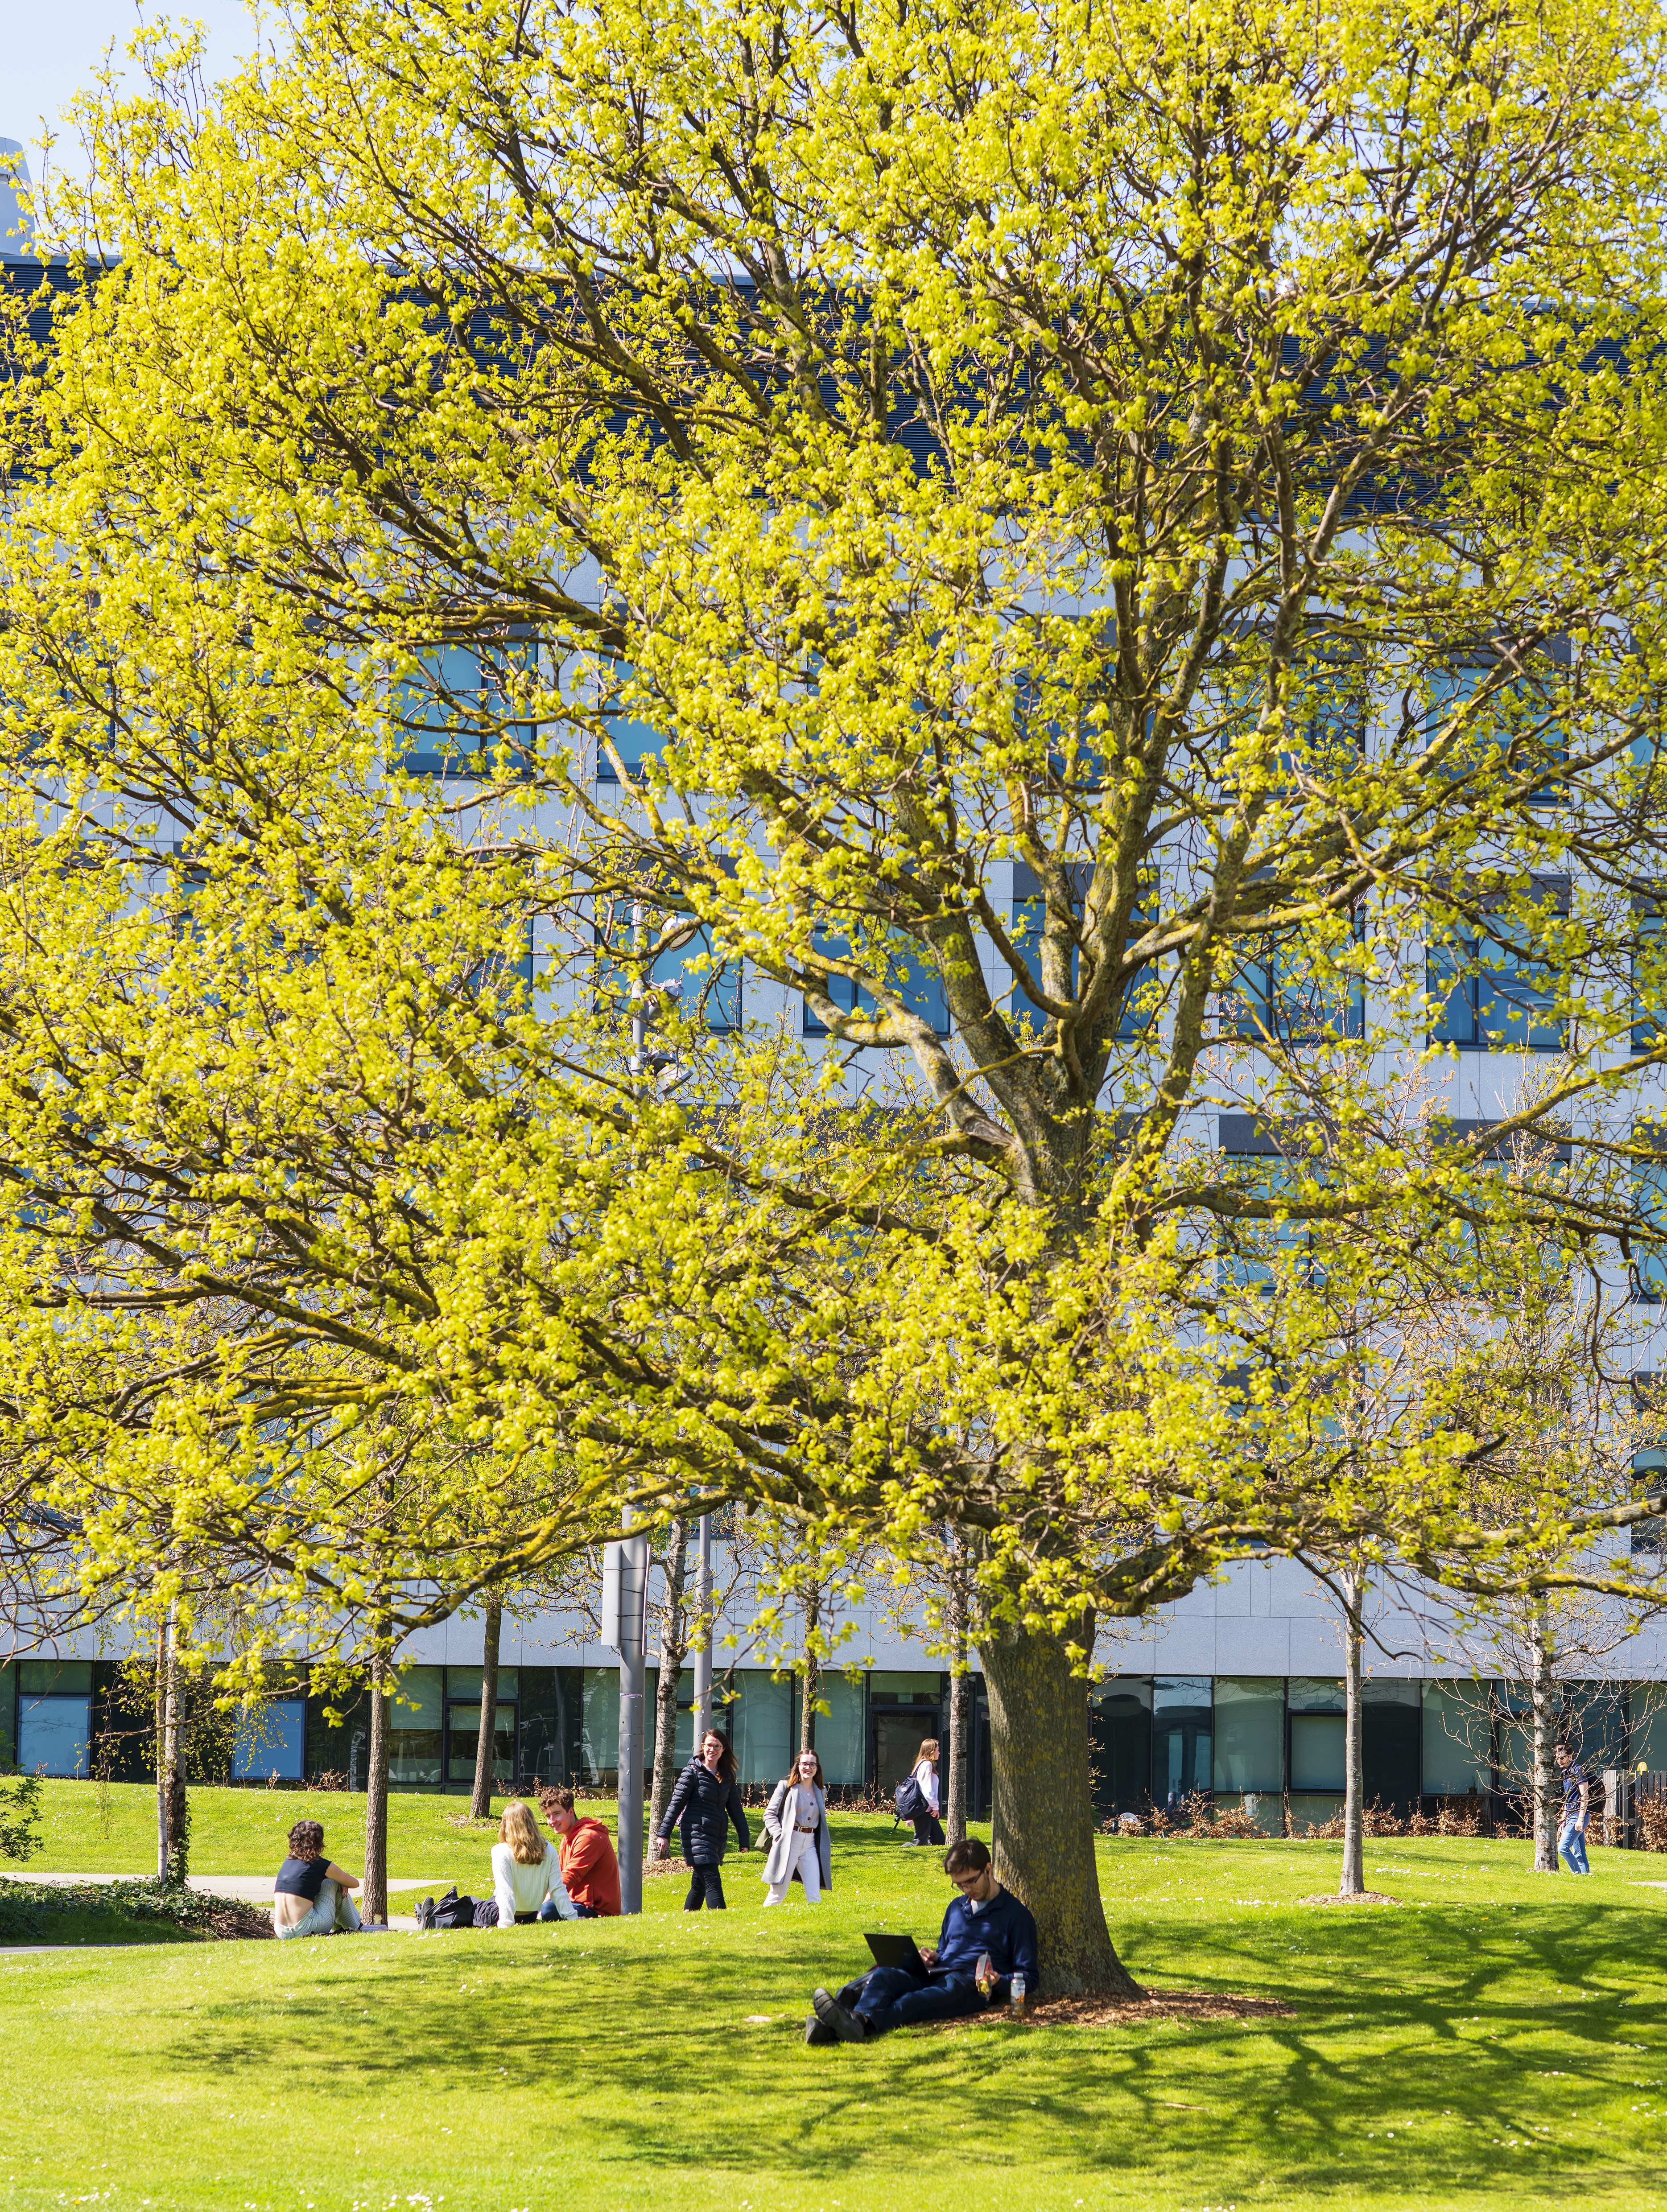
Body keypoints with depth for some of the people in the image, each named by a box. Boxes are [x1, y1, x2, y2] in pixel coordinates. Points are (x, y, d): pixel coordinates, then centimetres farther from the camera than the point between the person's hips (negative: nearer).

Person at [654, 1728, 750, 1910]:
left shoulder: (727, 1777, 12)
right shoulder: (693, 1772, -3)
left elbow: (735, 1809, 16)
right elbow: (676, 1803, -4)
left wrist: (745, 1839, 12)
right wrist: (664, 1833, -8)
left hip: (718, 1838, 6)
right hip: (697, 1836, -6)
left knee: (699, 1884, 10)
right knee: (713, 1882, -15)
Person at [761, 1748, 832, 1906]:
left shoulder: (821, 1791, 14)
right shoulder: (786, 1786, -1)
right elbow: (769, 1813, 0)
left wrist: (823, 1846, 17)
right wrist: (779, 1835, -13)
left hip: (810, 1845, 4)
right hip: (789, 1843, -4)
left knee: (814, 1896, -5)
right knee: (778, 1894, -3)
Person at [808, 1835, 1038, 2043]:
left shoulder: (1016, 1915, 7)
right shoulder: (957, 1907, 28)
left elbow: (1028, 1978, 5)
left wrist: (999, 1982, -15)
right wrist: (934, 1959, 12)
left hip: (971, 1983, -6)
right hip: (937, 1975, 6)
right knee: (885, 1975, -27)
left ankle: (859, 2025, -65)